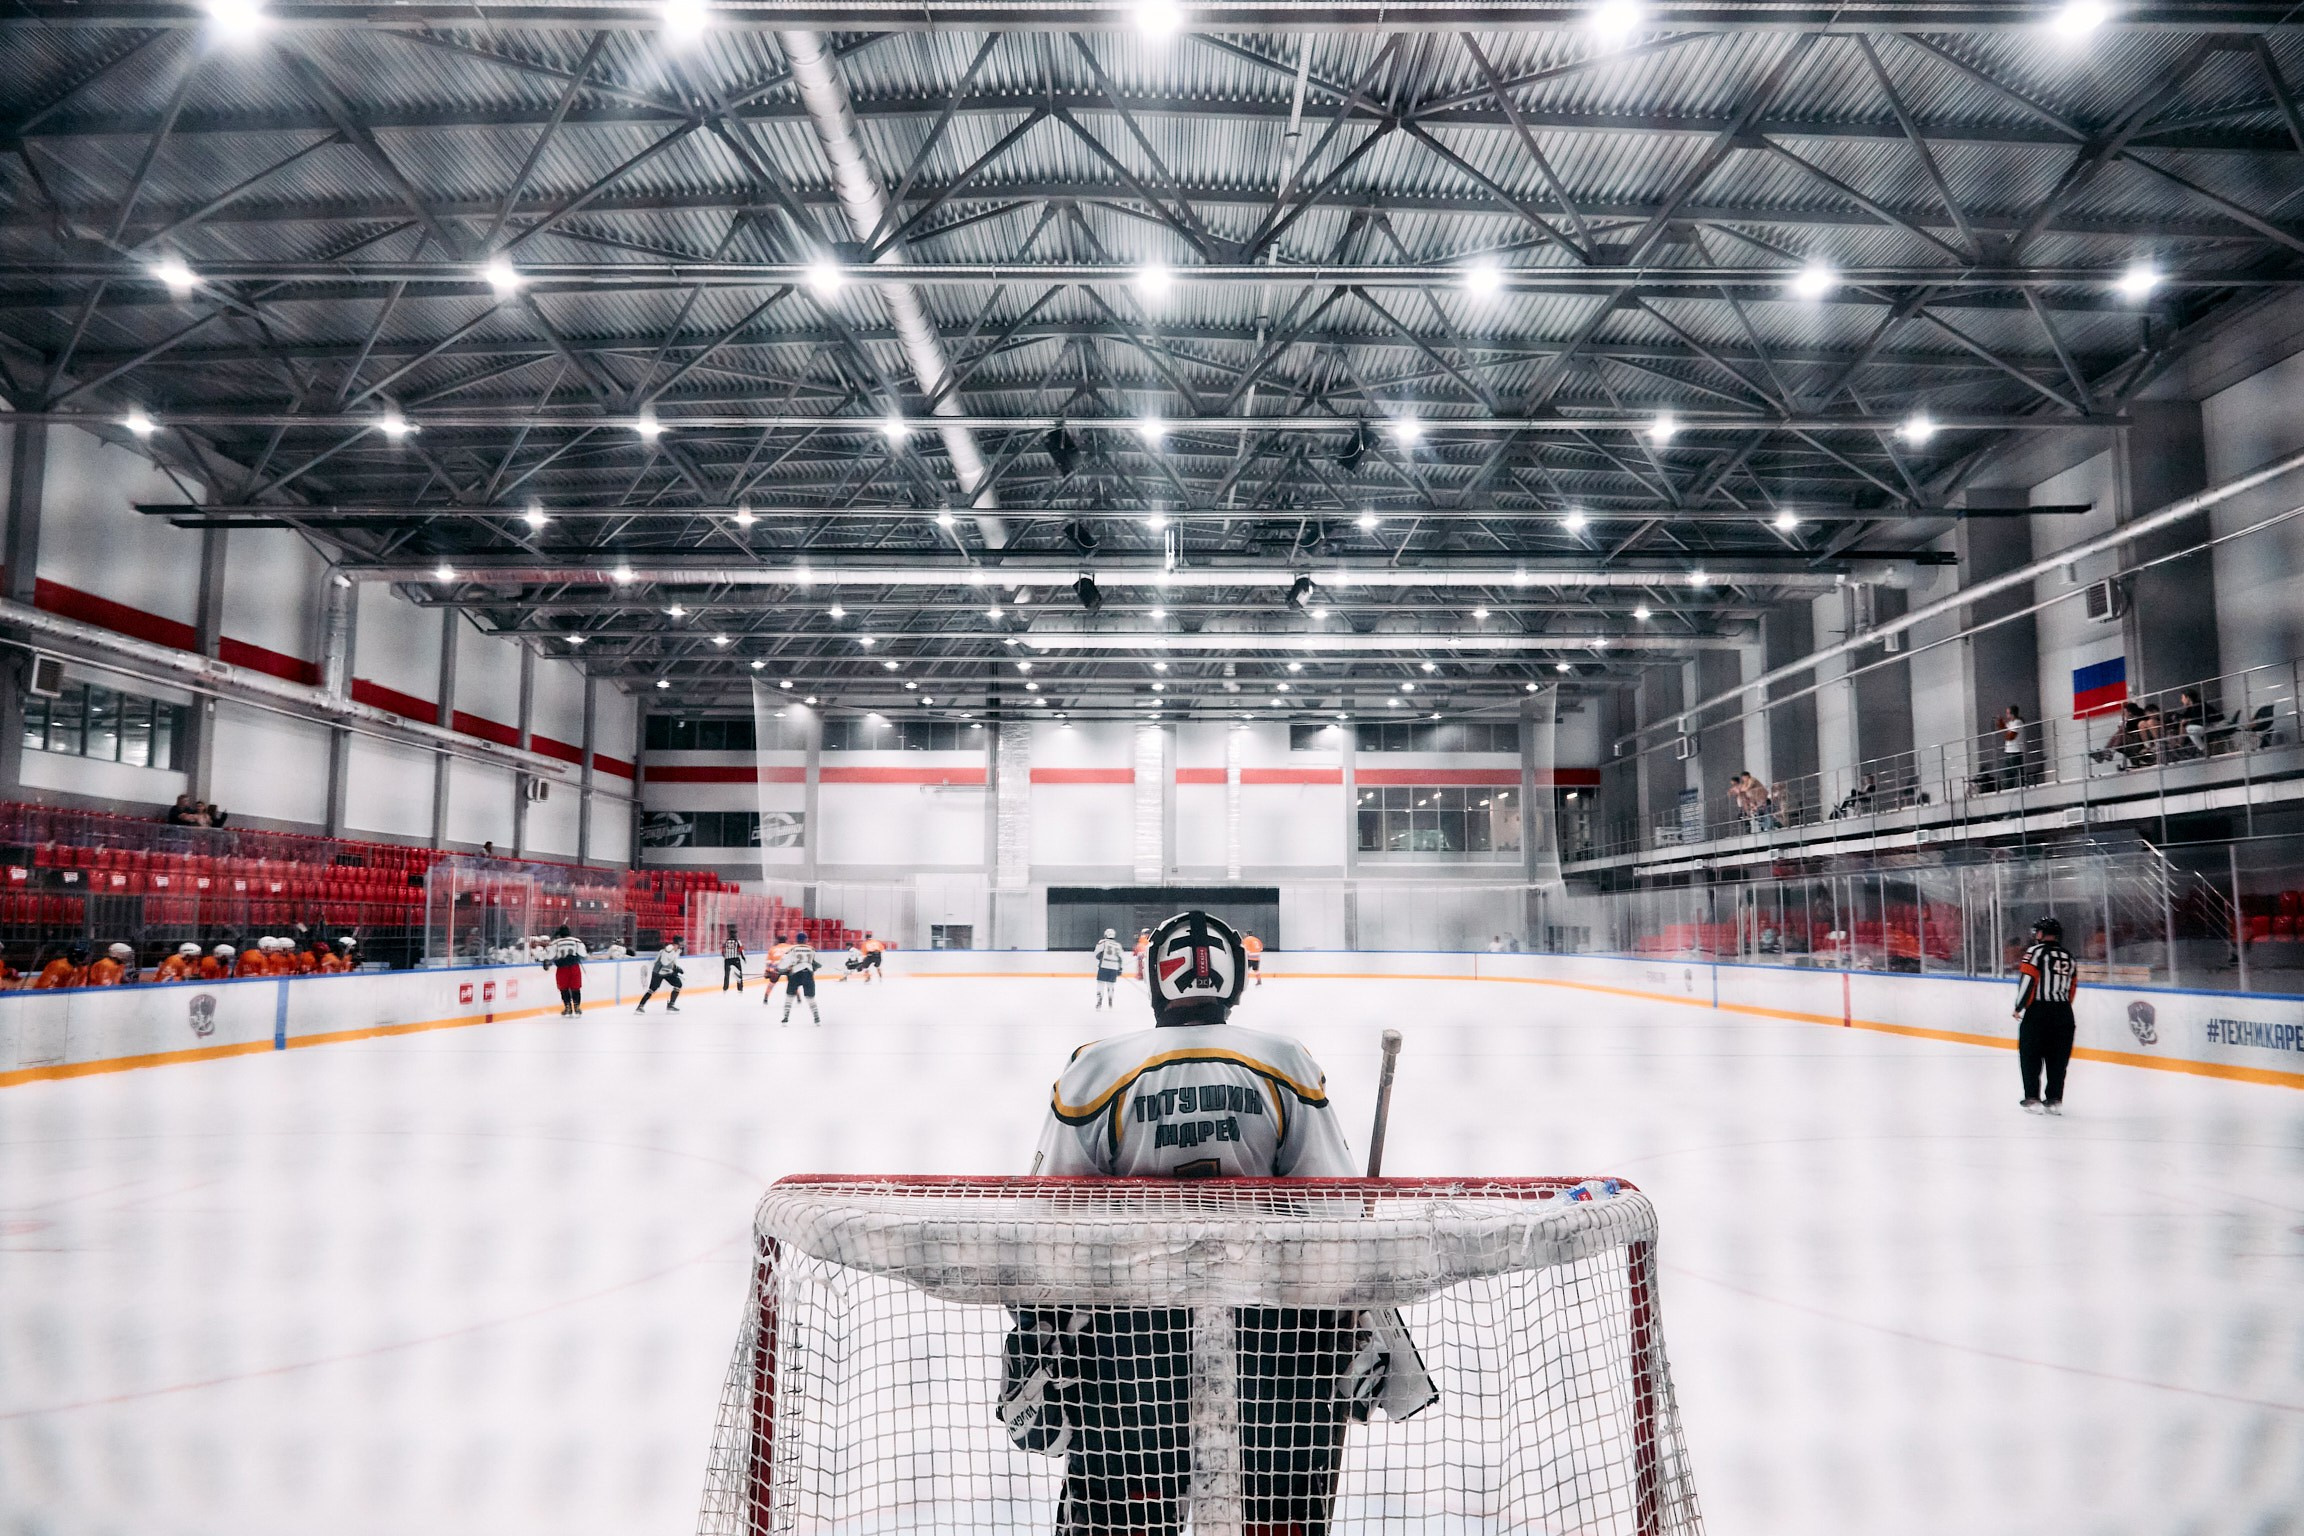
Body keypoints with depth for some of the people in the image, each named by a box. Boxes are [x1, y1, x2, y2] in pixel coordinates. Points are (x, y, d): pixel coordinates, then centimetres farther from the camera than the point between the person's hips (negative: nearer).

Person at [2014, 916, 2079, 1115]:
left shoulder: (2036, 951, -5)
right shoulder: (2068, 957, 14)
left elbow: (2028, 979, -14)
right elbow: (2071, 990, 14)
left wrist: (2019, 1007, -6)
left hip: (2038, 1011, -5)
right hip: (2063, 1014, 5)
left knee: (2030, 1056, 2)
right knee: (2057, 1059, 11)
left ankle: (2032, 1099, -1)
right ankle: (2055, 1100, 13)